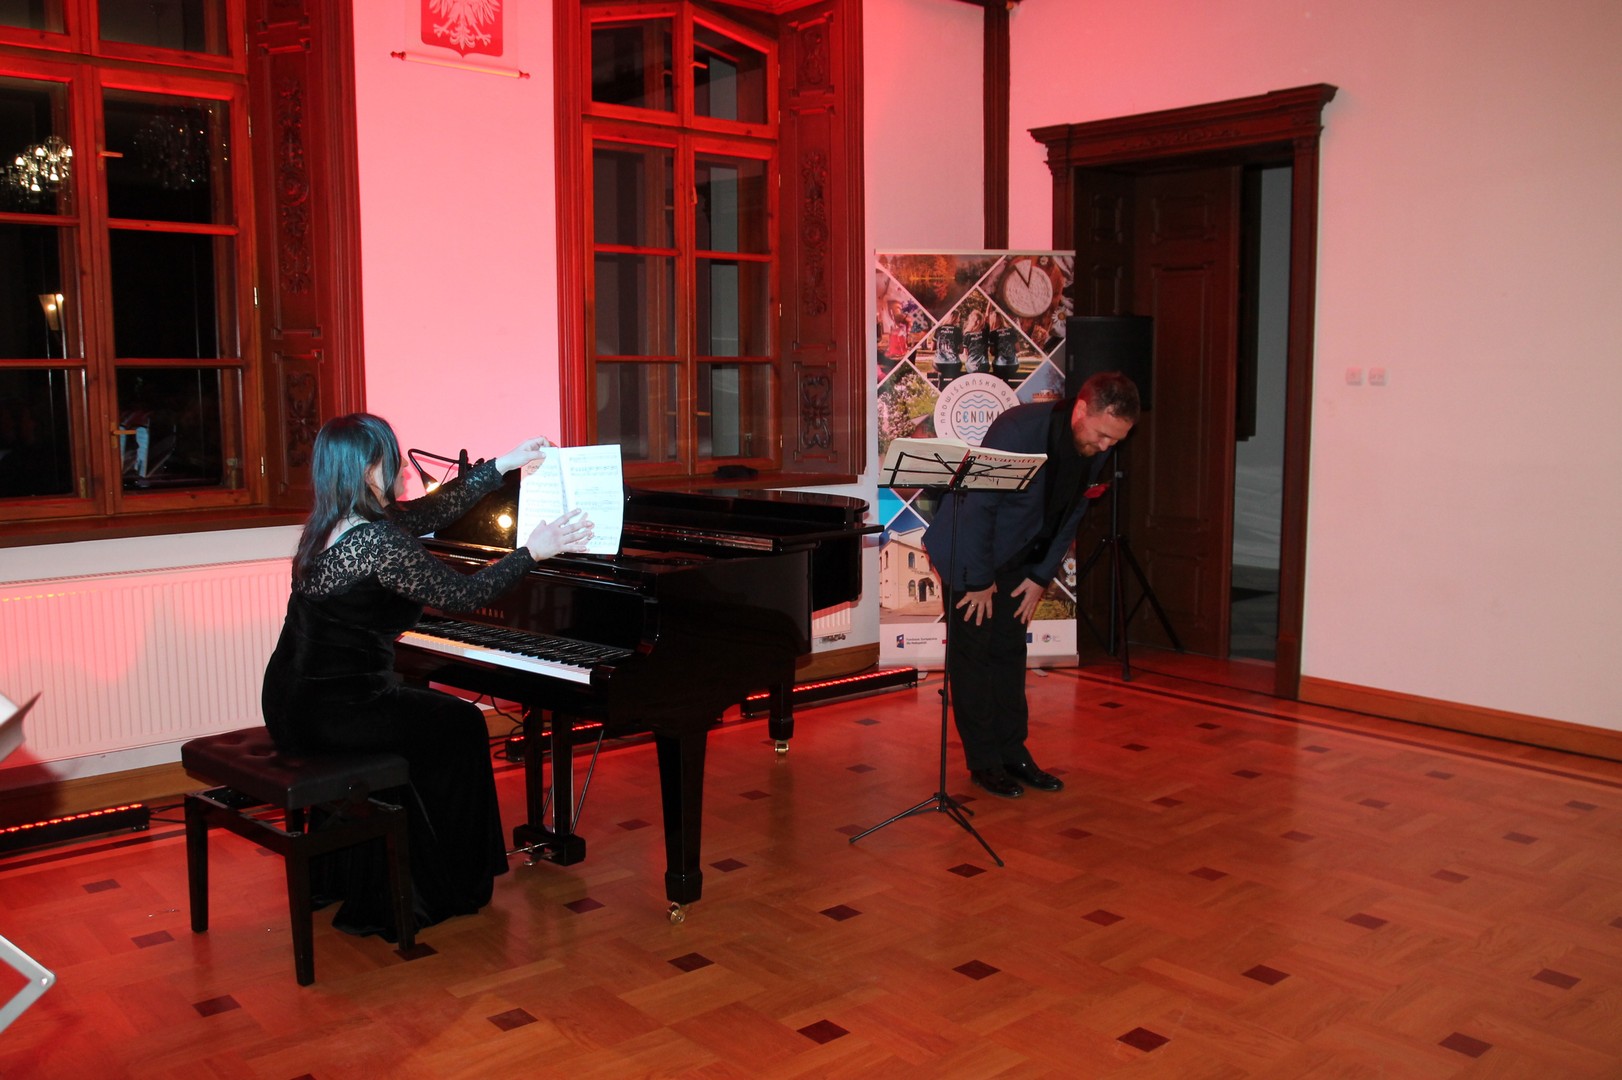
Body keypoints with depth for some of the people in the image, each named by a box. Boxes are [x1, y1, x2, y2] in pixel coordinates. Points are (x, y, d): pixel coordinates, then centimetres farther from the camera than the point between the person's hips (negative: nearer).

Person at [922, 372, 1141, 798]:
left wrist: (1041, 577, 1)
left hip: (1016, 561, 7)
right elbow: (977, 506, -26)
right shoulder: (1019, 430, -30)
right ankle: (984, 762, 7)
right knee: (972, 651, -1)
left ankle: (1013, 753, 18)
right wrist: (978, 580, -20)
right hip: (967, 553, -6)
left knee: (1010, 651, 10)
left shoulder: (1093, 450, -8)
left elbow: (1070, 516, 5)